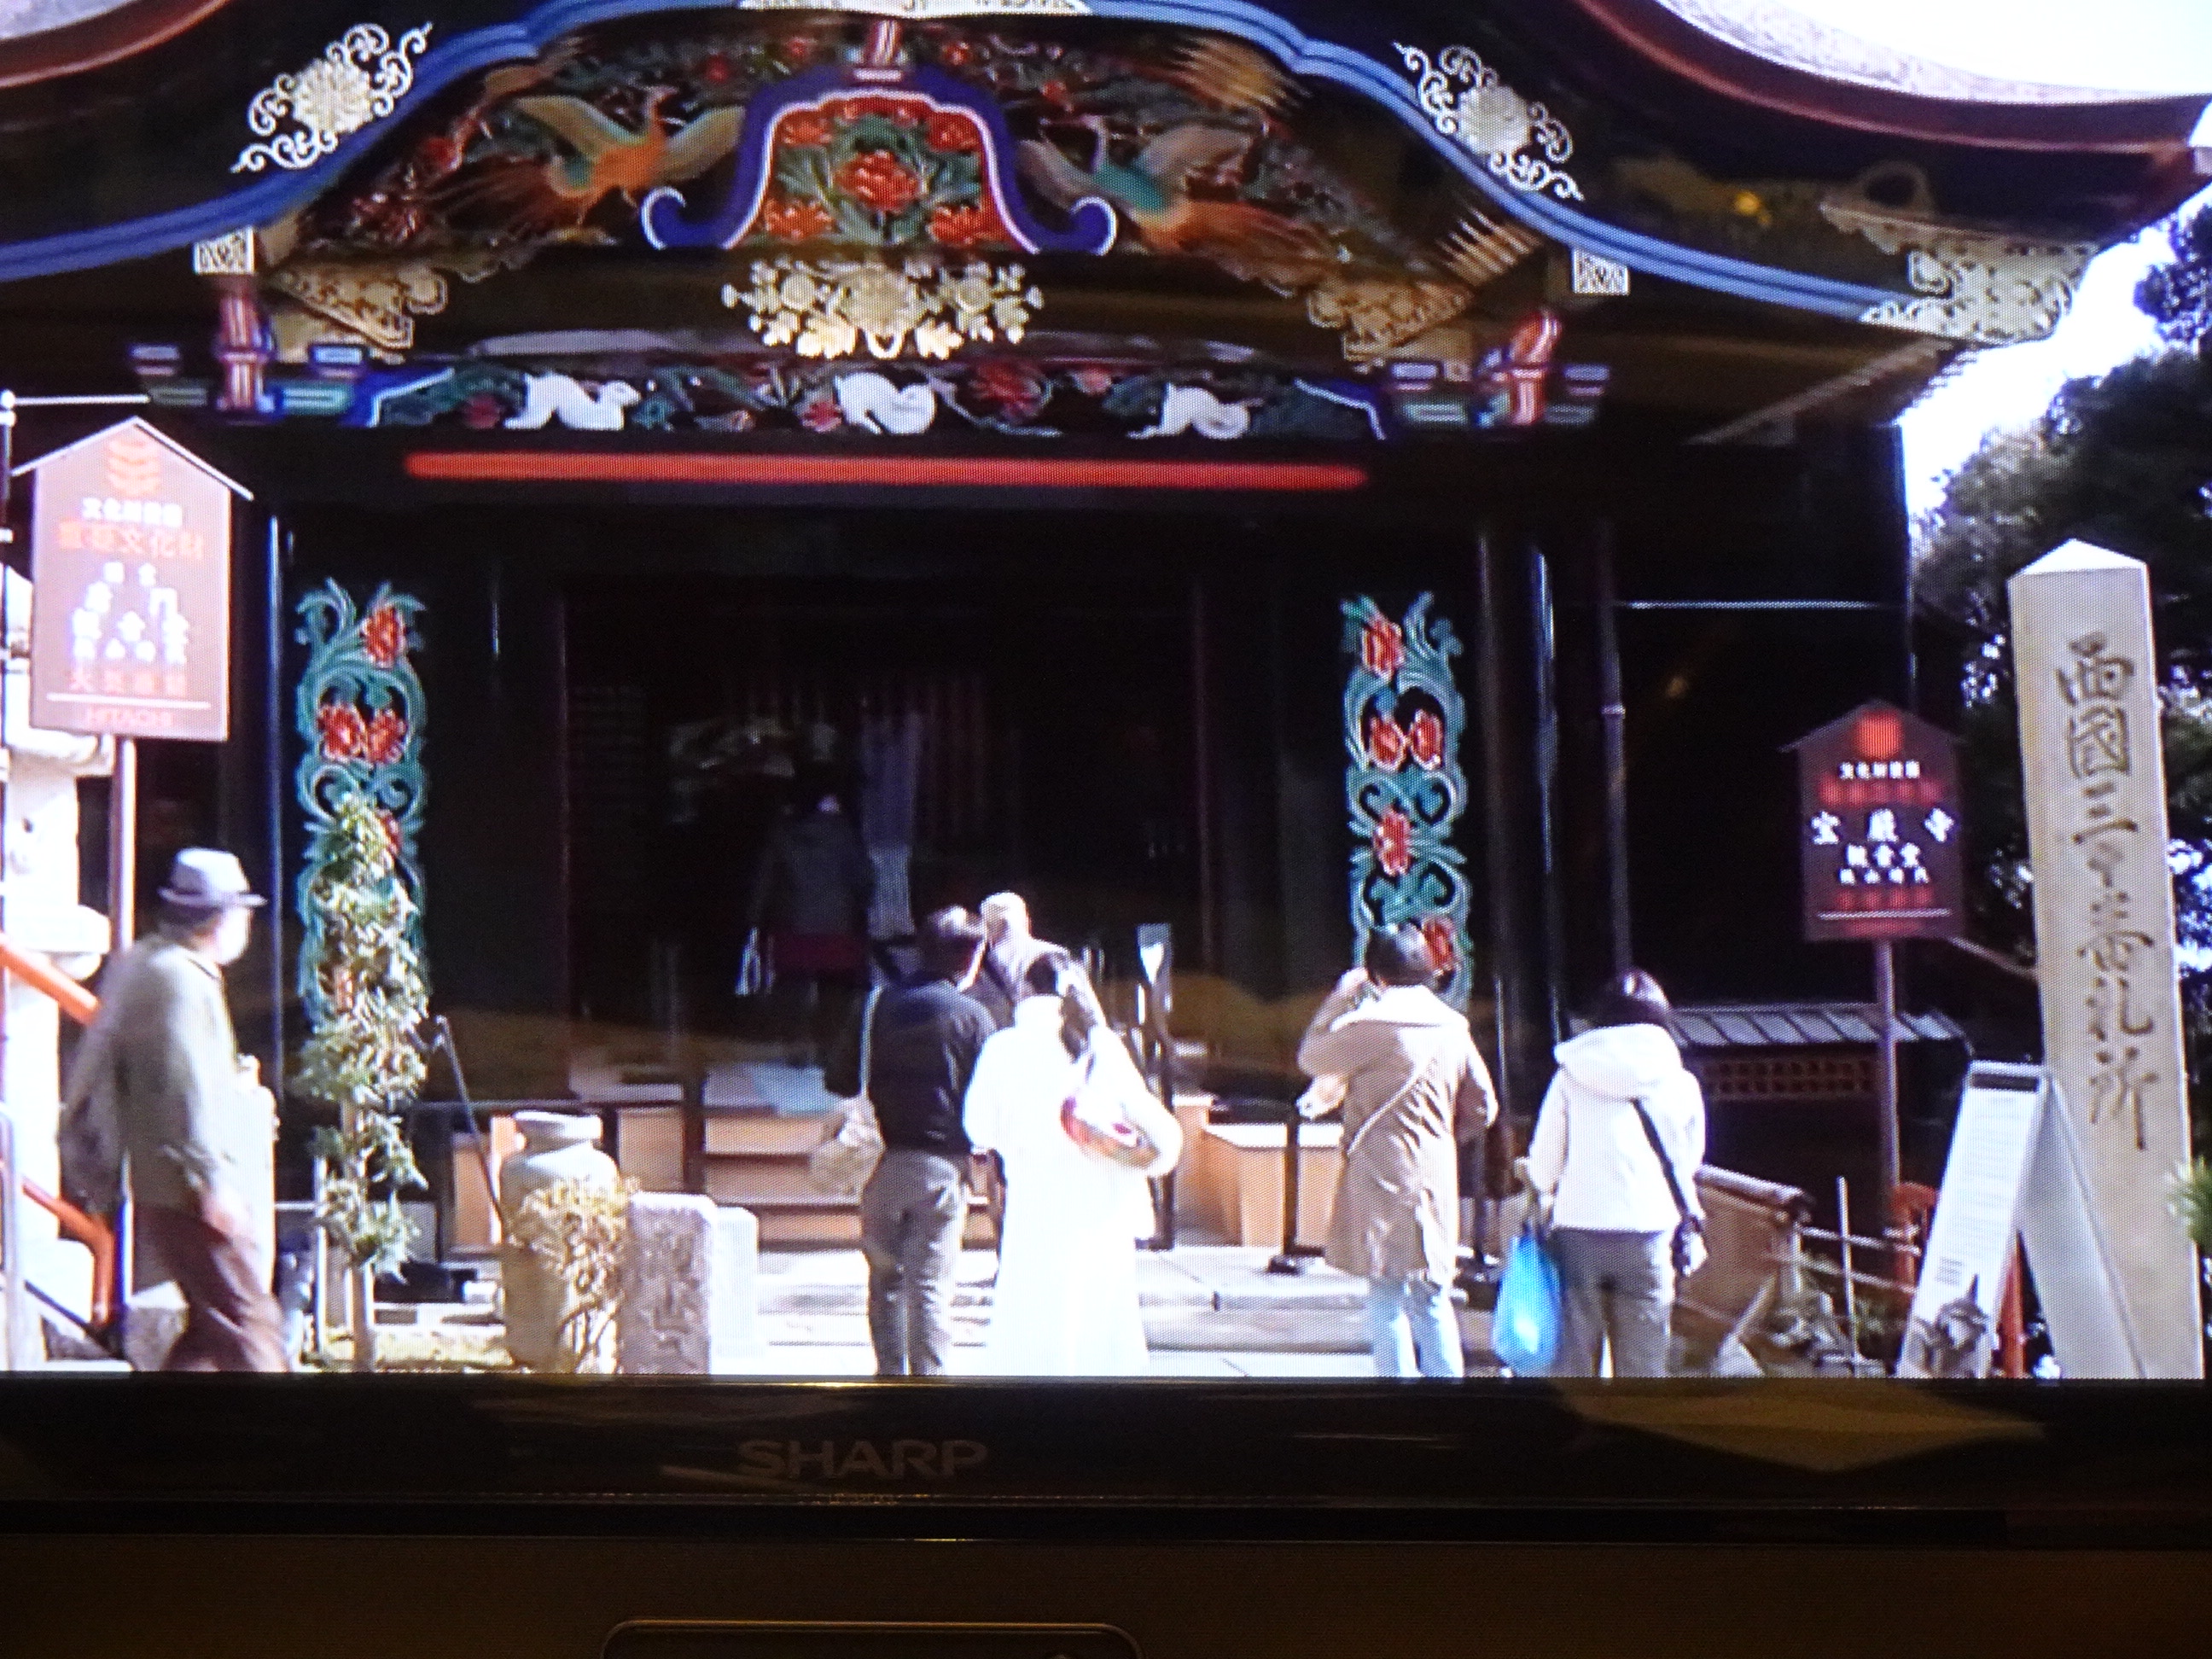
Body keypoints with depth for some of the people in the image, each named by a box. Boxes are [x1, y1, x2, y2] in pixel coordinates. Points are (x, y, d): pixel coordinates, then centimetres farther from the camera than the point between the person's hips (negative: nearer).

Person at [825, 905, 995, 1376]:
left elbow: (839, 1079, 8)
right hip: (942, 1164, -3)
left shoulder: (879, 1005, 6)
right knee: (931, 1284, 0)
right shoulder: (972, 1016, -3)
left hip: (881, 1161, 3)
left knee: (886, 1277, 15)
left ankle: (890, 1375, 18)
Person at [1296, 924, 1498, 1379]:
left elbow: (1310, 1057, 0)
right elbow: (1482, 1108, 13)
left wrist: (1340, 998, 7)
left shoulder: (1376, 1025, -13)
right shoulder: (1453, 1028, 8)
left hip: (1386, 1183, -7)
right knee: (1432, 1300, 14)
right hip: (1436, 1181, 7)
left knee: (1388, 1300, -4)